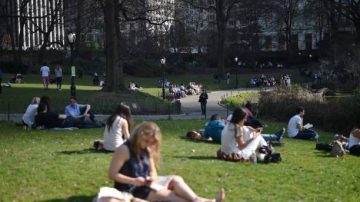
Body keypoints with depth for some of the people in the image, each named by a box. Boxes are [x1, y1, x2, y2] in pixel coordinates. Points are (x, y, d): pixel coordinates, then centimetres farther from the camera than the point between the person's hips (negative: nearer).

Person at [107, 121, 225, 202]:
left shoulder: (147, 150, 9)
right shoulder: (125, 149, -16)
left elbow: (153, 172, 11)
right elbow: (112, 174, -18)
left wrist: (152, 178, -14)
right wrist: (133, 181, -26)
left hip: (145, 186, 8)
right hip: (130, 190, -8)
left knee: (176, 179, -15)